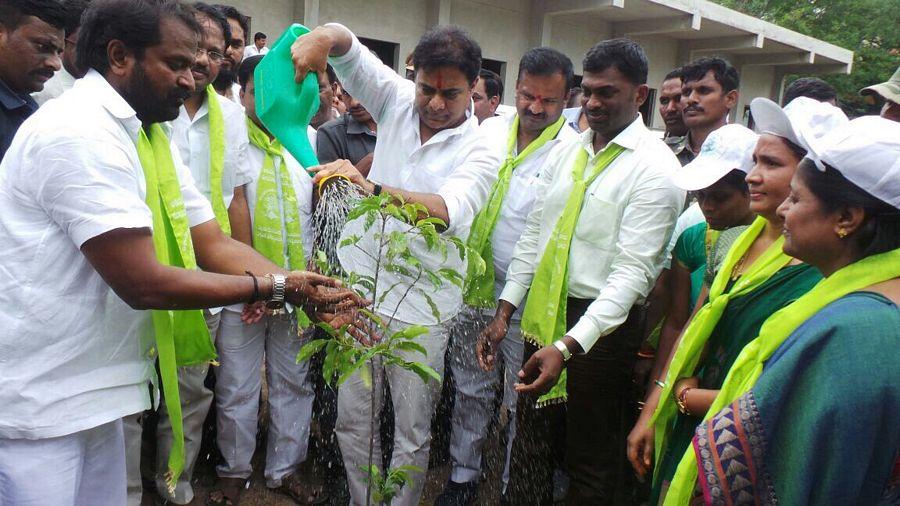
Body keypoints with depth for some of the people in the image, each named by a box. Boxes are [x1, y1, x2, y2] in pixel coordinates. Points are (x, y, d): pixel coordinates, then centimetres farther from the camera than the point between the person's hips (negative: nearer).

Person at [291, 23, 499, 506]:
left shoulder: (479, 153, -10)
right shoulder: (397, 100, 2)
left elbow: (448, 211, -29)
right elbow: (346, 45, 0)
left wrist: (372, 188, -44)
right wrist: (323, 36, -25)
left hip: (421, 309, -3)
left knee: (412, 431, 9)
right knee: (352, 419, 13)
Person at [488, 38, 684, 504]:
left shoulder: (655, 168, -13)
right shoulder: (564, 152, 8)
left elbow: (632, 271, -20)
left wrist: (568, 346, -28)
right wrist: (505, 309, 5)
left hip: (602, 323, -6)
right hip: (543, 313, 6)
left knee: (591, 463, 12)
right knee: (529, 447, 20)